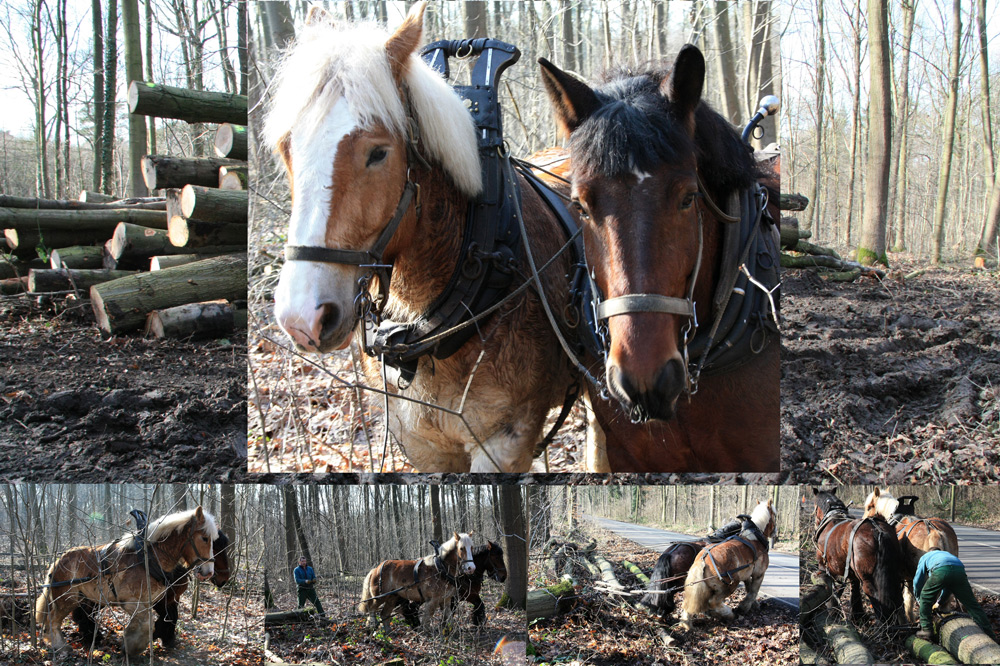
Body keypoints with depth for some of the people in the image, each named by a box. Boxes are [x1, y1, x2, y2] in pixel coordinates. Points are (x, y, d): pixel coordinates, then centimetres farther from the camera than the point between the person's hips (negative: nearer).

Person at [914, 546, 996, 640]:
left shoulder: (925, 556, 38)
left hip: (941, 571, -4)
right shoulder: (946, 553, 47)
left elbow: (917, 582, 37)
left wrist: (919, 600, 52)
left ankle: (926, 630, 11)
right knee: (971, 604, 10)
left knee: (925, 599, 17)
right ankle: (989, 634, 8)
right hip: (959, 570, 4)